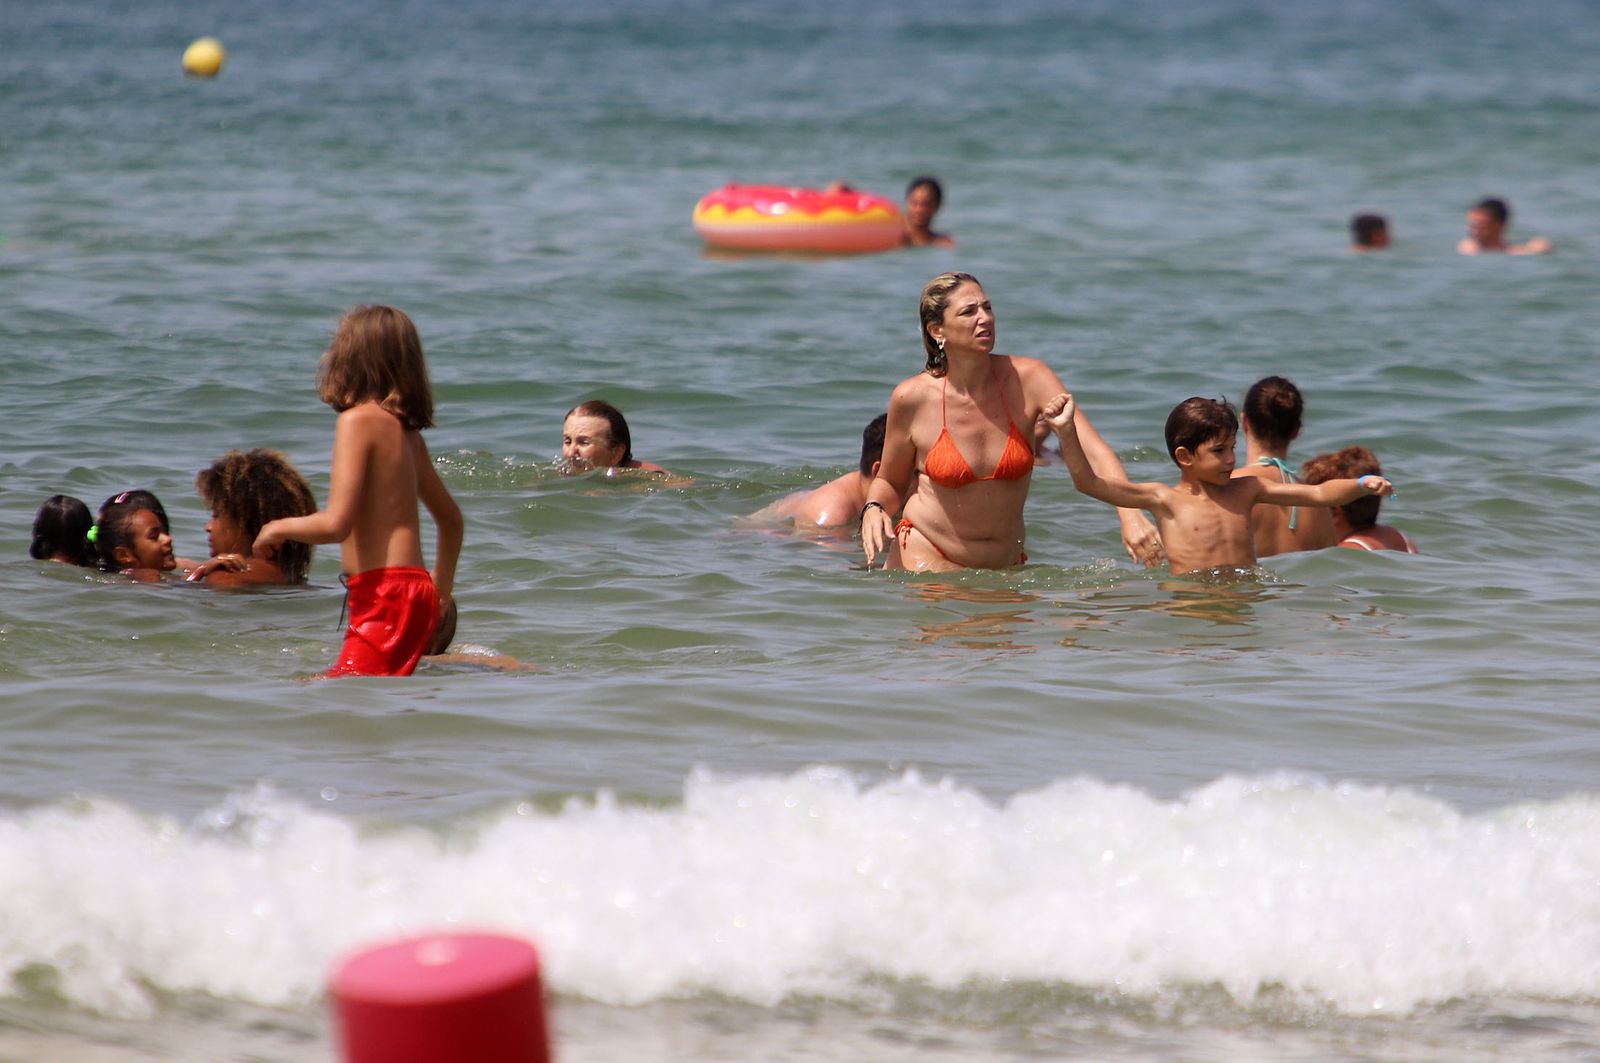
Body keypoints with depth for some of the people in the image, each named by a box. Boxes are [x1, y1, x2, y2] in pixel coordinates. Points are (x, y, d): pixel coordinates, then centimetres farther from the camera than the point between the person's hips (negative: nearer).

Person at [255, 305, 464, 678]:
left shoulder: (358, 420, -8)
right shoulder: (407, 430, 18)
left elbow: (336, 524, -17)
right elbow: (451, 518, 30)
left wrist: (279, 528, 2)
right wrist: (440, 594, 43)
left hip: (386, 595, -9)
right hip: (414, 592, 9)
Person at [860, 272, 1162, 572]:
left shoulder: (1028, 378, -11)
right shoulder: (911, 398, -12)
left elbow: (1095, 452, -20)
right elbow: (890, 482, 4)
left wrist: (1130, 516, -34)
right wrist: (873, 509, -18)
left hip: (1007, 562, 2)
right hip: (926, 559, -2)